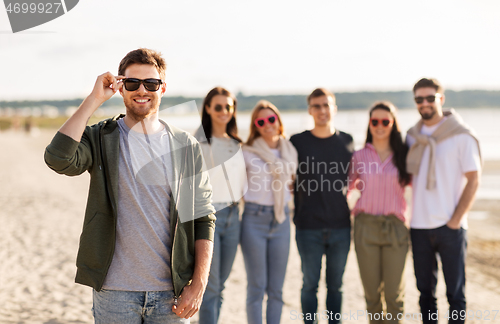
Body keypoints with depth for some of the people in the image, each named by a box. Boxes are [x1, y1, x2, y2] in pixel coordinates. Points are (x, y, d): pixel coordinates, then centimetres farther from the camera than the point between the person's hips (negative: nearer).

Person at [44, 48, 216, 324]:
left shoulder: (186, 147, 4)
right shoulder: (101, 139, 0)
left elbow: (203, 220, 4)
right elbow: (58, 158, -21)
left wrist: (198, 284, -4)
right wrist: (94, 99, -16)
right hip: (115, 291, -1)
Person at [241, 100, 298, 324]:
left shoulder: (290, 152, 9)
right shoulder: (247, 152, -4)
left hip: (281, 219, 4)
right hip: (254, 219, -4)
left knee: (276, 288, 6)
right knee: (257, 286, -2)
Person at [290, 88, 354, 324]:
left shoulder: (346, 141, 6)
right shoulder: (297, 142, 1)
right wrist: (296, 212, 0)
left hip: (340, 225, 2)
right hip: (308, 227, -1)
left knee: (336, 284, 9)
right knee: (310, 284, 4)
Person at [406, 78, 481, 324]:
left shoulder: (461, 135, -5)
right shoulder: (412, 137, 9)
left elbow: (473, 180, -7)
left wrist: (455, 220, -12)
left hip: (450, 227, -4)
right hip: (419, 226, 4)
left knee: (455, 292, 3)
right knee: (425, 290, 12)